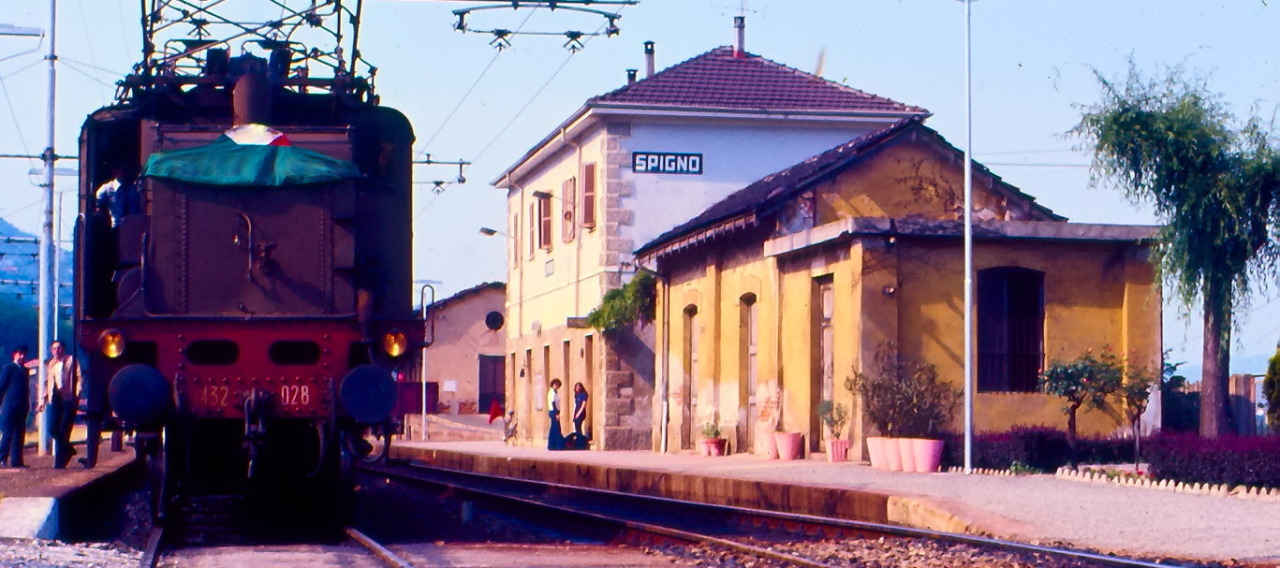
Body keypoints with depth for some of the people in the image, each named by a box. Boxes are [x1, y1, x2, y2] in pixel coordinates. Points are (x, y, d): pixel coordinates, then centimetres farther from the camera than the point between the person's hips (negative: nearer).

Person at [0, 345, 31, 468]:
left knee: (19, 434, 6)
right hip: (10, 406, -7)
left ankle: (16, 461, 8)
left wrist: (27, 405, 13)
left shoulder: (24, 370, 19)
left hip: (21, 407, 7)